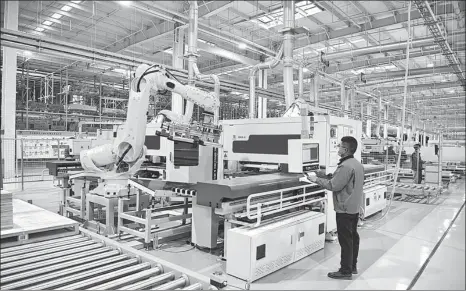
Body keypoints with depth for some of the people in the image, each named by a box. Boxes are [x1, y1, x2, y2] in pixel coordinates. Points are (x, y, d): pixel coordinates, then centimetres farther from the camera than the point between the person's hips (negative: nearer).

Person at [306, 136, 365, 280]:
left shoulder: (345, 166, -23)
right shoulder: (357, 164, 9)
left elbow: (334, 186, -24)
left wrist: (317, 179, -15)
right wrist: (327, 177, 12)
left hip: (345, 209, -10)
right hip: (355, 207, 10)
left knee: (345, 240, -1)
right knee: (353, 236, 17)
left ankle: (345, 271, 9)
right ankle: (353, 266, 29)